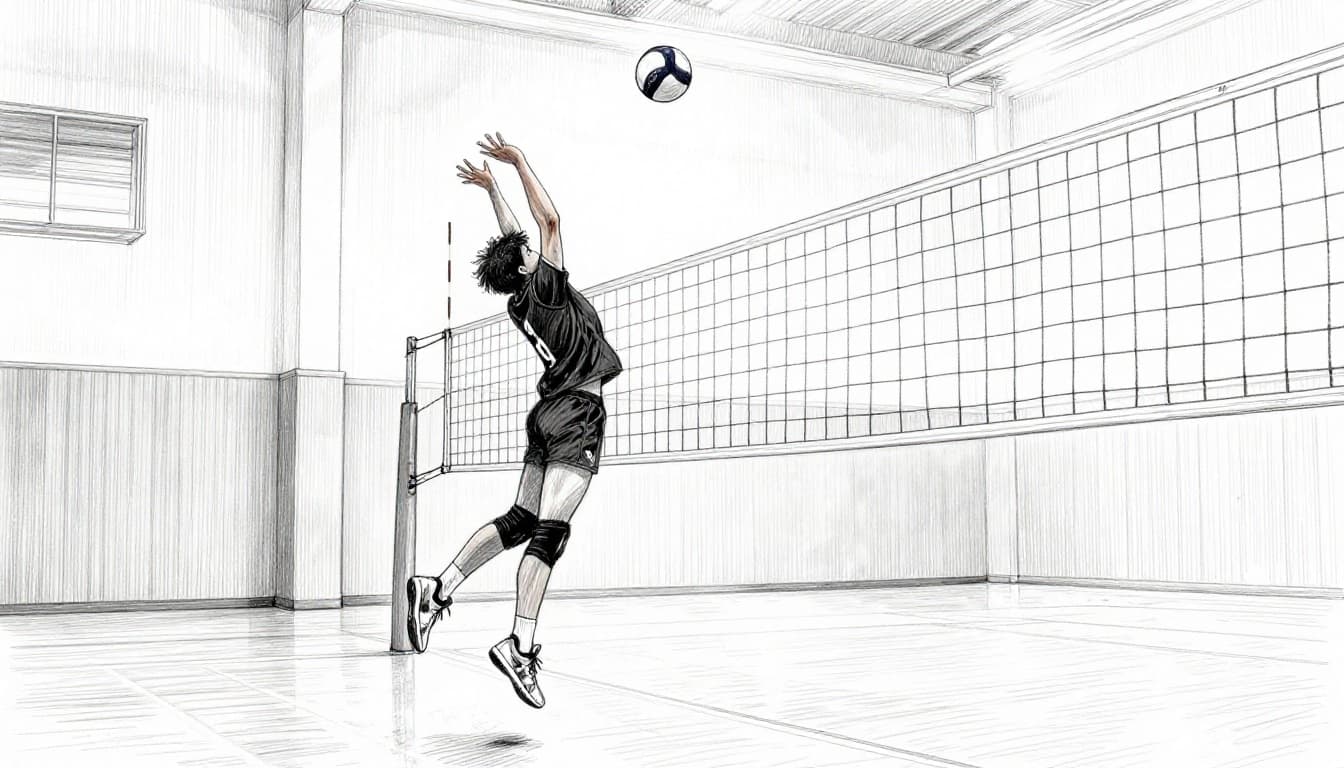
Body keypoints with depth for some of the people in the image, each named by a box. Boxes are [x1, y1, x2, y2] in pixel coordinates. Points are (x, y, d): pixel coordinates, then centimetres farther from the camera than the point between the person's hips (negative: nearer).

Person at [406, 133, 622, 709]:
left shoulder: (519, 303, 12)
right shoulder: (545, 288, -8)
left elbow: (515, 240, 27)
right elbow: (549, 220, -11)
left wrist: (492, 187, 37)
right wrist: (517, 163, -3)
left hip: (550, 413, 8)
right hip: (578, 409, -8)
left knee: (520, 519, 11)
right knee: (550, 531, -13)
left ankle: (439, 588, 6)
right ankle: (521, 645, -18)